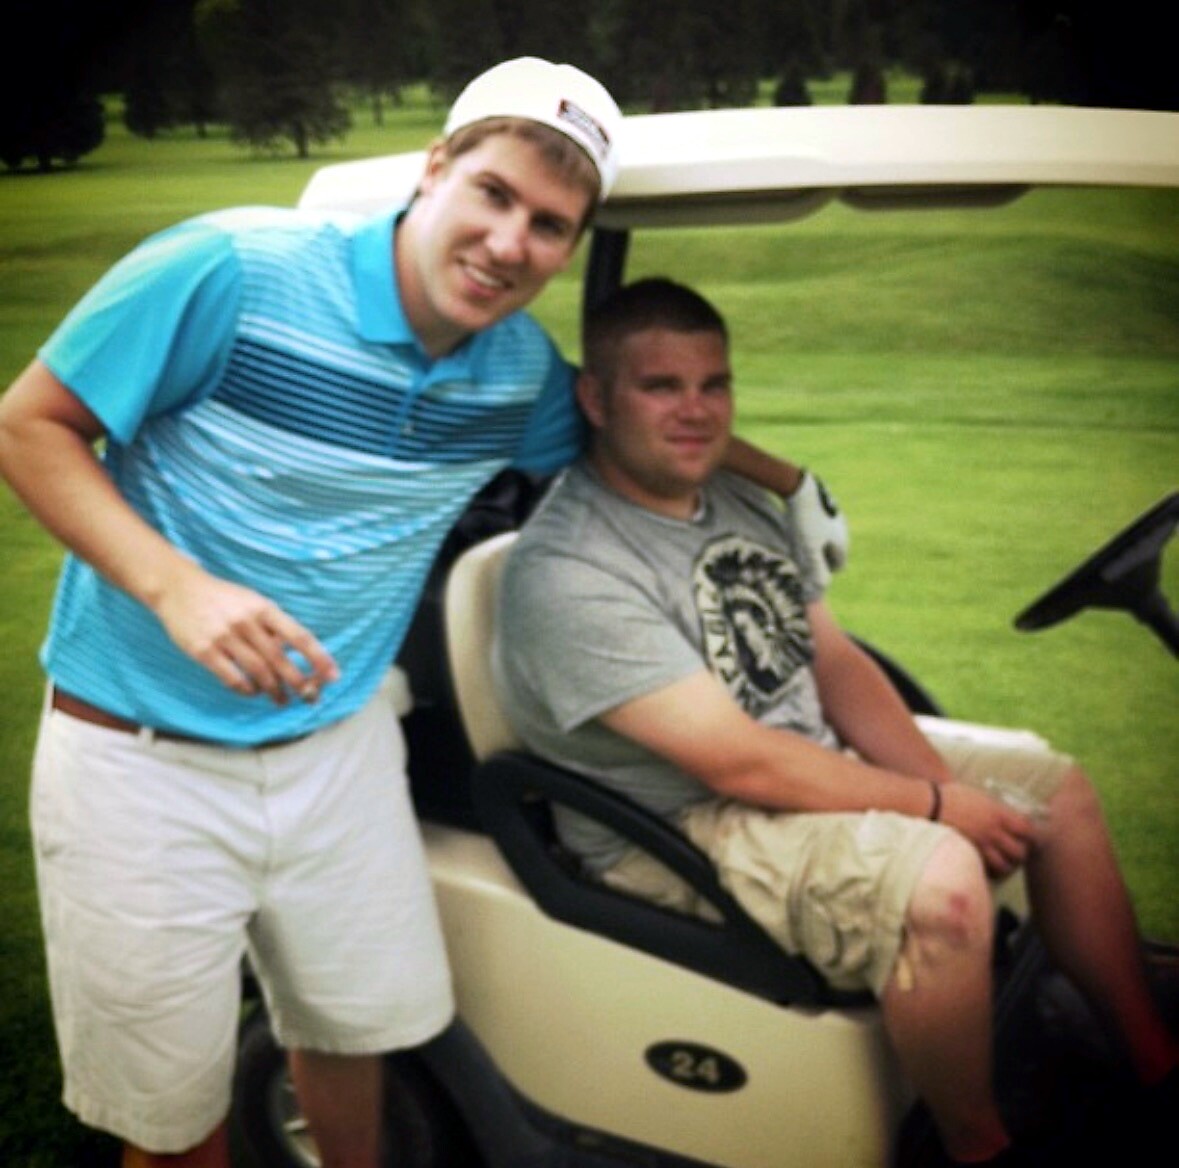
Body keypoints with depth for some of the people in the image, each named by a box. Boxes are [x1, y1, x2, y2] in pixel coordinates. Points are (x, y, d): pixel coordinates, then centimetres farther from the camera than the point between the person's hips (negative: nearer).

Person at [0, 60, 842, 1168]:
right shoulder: (232, 269, -20)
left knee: (358, 1018, 20)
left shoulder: (522, 367, -2)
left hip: (340, 742, 5)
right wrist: (176, 586, -27)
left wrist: (785, 476, 14)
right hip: (139, 755, -4)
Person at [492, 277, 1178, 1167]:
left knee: (1059, 788, 8)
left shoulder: (744, 500, 5)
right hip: (683, 829, -9)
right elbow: (738, 763, -25)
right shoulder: (566, 575, -24)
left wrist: (942, 780, -11)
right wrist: (935, 806, -19)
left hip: (817, 754, 9)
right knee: (939, 880, -31)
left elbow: (837, 661, 5)